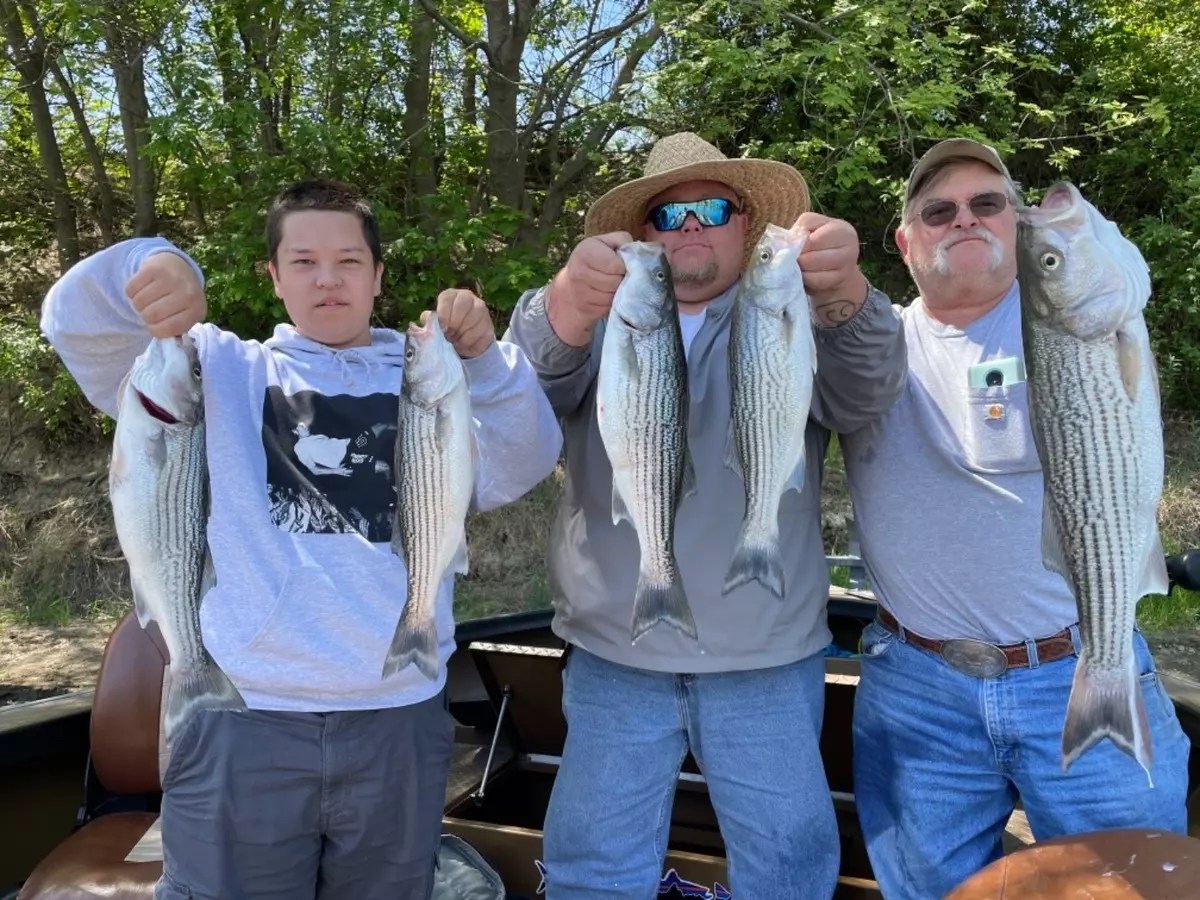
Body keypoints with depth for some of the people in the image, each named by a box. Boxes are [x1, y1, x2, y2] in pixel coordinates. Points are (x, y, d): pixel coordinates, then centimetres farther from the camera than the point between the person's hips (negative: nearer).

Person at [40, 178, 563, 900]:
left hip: (399, 718, 2)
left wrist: (484, 359, -21)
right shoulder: (221, 369, 10)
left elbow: (518, 469, -4)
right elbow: (78, 326, 0)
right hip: (243, 719, -1)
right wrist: (148, 267, -21)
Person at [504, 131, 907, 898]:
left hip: (769, 662, 0)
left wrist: (843, 291, -39)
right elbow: (528, 379, -17)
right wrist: (568, 301, -40)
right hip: (615, 657, 1)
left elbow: (868, 388, -17)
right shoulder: (601, 325, 4)